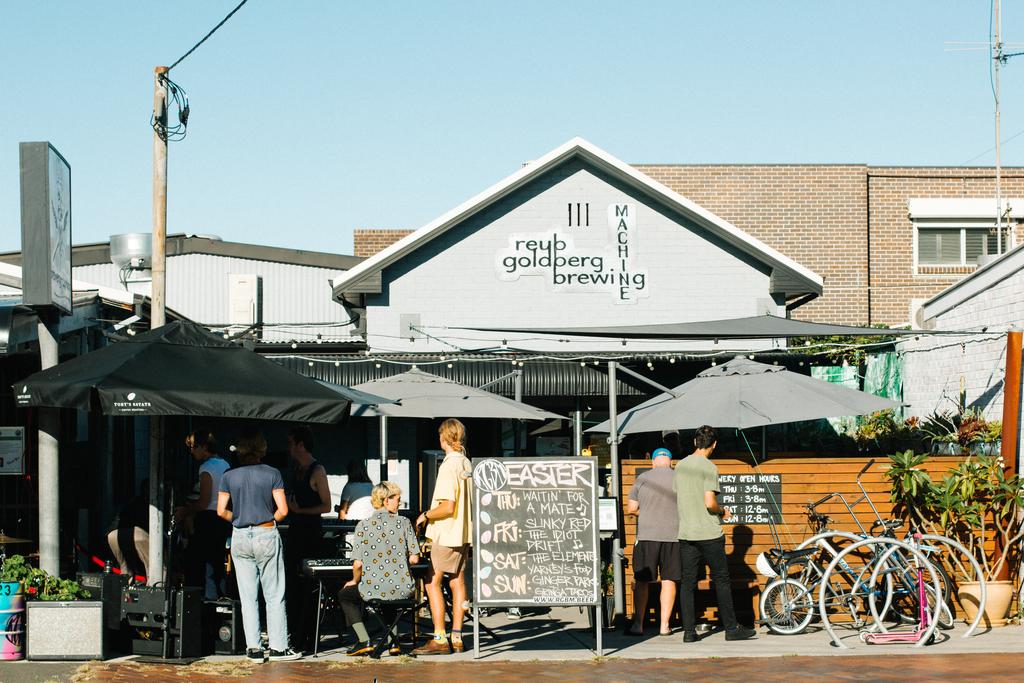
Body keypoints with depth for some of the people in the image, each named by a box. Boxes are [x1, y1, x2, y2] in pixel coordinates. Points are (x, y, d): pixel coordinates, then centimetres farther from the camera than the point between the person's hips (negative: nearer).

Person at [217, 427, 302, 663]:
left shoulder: (229, 476, 0)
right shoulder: (272, 474, -5)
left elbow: (221, 511, -2)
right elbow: (282, 510, -9)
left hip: (240, 538, 2)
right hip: (267, 537, -2)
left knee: (248, 597, 7)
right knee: (274, 596, 5)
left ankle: (253, 648, 5)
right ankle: (278, 647, 6)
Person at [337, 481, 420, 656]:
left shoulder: (364, 525, -4)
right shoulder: (404, 522, 0)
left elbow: (358, 563, -8)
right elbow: (414, 558, -1)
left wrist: (355, 581, 12)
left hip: (374, 589, -3)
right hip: (402, 589, 3)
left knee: (344, 595, 26)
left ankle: (364, 642, 13)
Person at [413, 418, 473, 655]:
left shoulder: (449, 466, -18)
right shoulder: (467, 464, 8)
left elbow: (448, 507, -22)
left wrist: (426, 515, -7)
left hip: (446, 534, -9)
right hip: (464, 533, 9)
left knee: (432, 583, -5)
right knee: (458, 582, 10)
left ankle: (439, 639, -8)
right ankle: (457, 637, 12)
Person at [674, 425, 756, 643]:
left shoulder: (680, 466, 10)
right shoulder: (709, 467, -11)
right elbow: (709, 502, -19)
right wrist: (723, 511, 1)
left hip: (685, 533, 6)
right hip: (709, 533, -6)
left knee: (688, 582, 6)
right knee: (721, 580, 3)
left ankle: (689, 631, 4)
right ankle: (731, 628, 7)